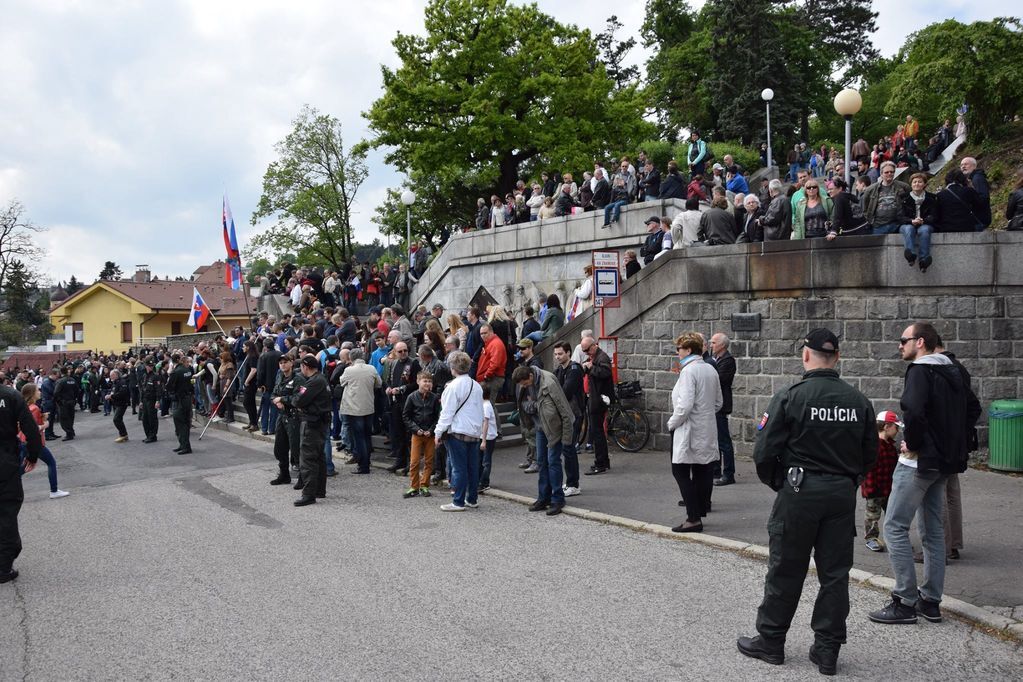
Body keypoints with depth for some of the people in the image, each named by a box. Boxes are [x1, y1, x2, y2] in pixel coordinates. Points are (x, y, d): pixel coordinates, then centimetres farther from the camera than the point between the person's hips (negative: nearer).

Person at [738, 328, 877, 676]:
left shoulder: (790, 397, -12)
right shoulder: (859, 401, 3)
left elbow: (764, 452, -12)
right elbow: (870, 455, 9)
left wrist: (776, 482, 6)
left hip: (799, 493, -4)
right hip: (843, 496, 4)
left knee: (785, 571, 8)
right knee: (835, 573, 10)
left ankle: (770, 641, 20)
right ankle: (827, 650, 16)